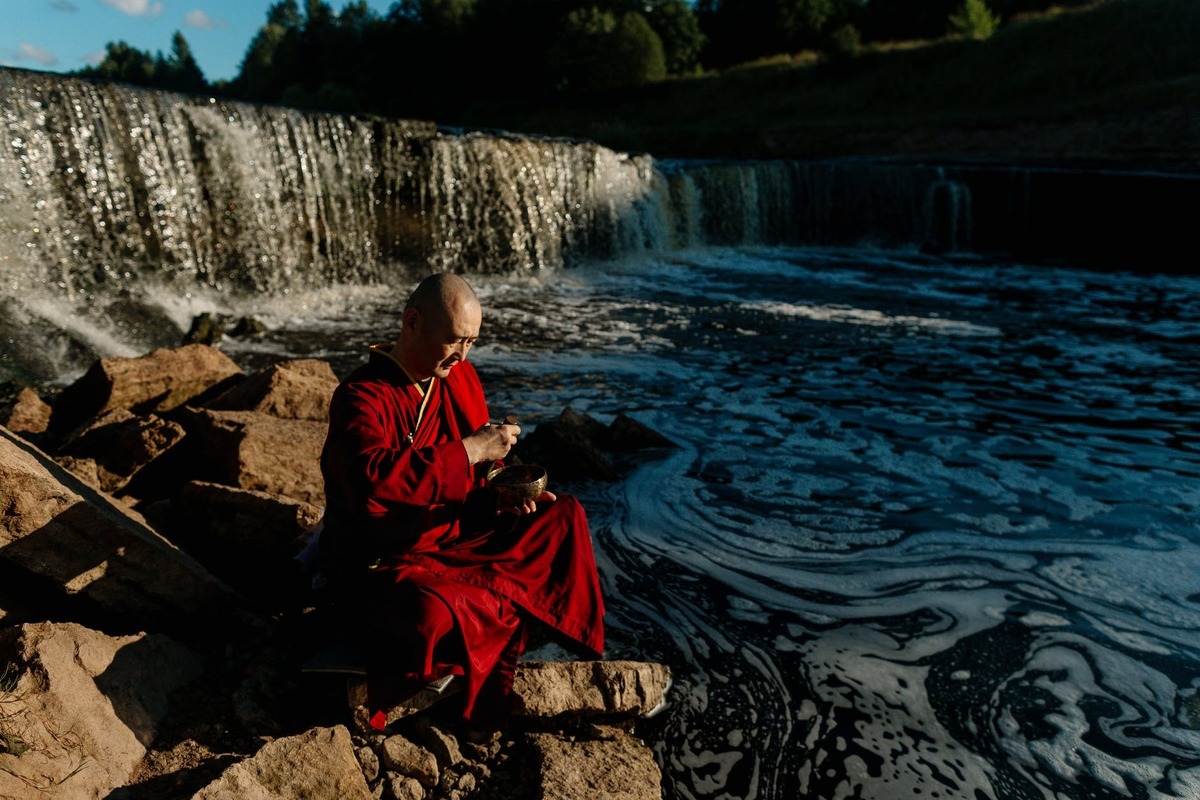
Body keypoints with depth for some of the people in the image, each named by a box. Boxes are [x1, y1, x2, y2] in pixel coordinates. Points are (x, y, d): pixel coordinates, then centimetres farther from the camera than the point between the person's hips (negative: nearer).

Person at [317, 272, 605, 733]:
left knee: (564, 516, 1)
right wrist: (468, 451, -36)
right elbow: (372, 483, -39)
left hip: (460, 536, 8)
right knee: (433, 615, -39)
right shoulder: (361, 396, -20)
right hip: (385, 560, -7)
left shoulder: (460, 376, 3)